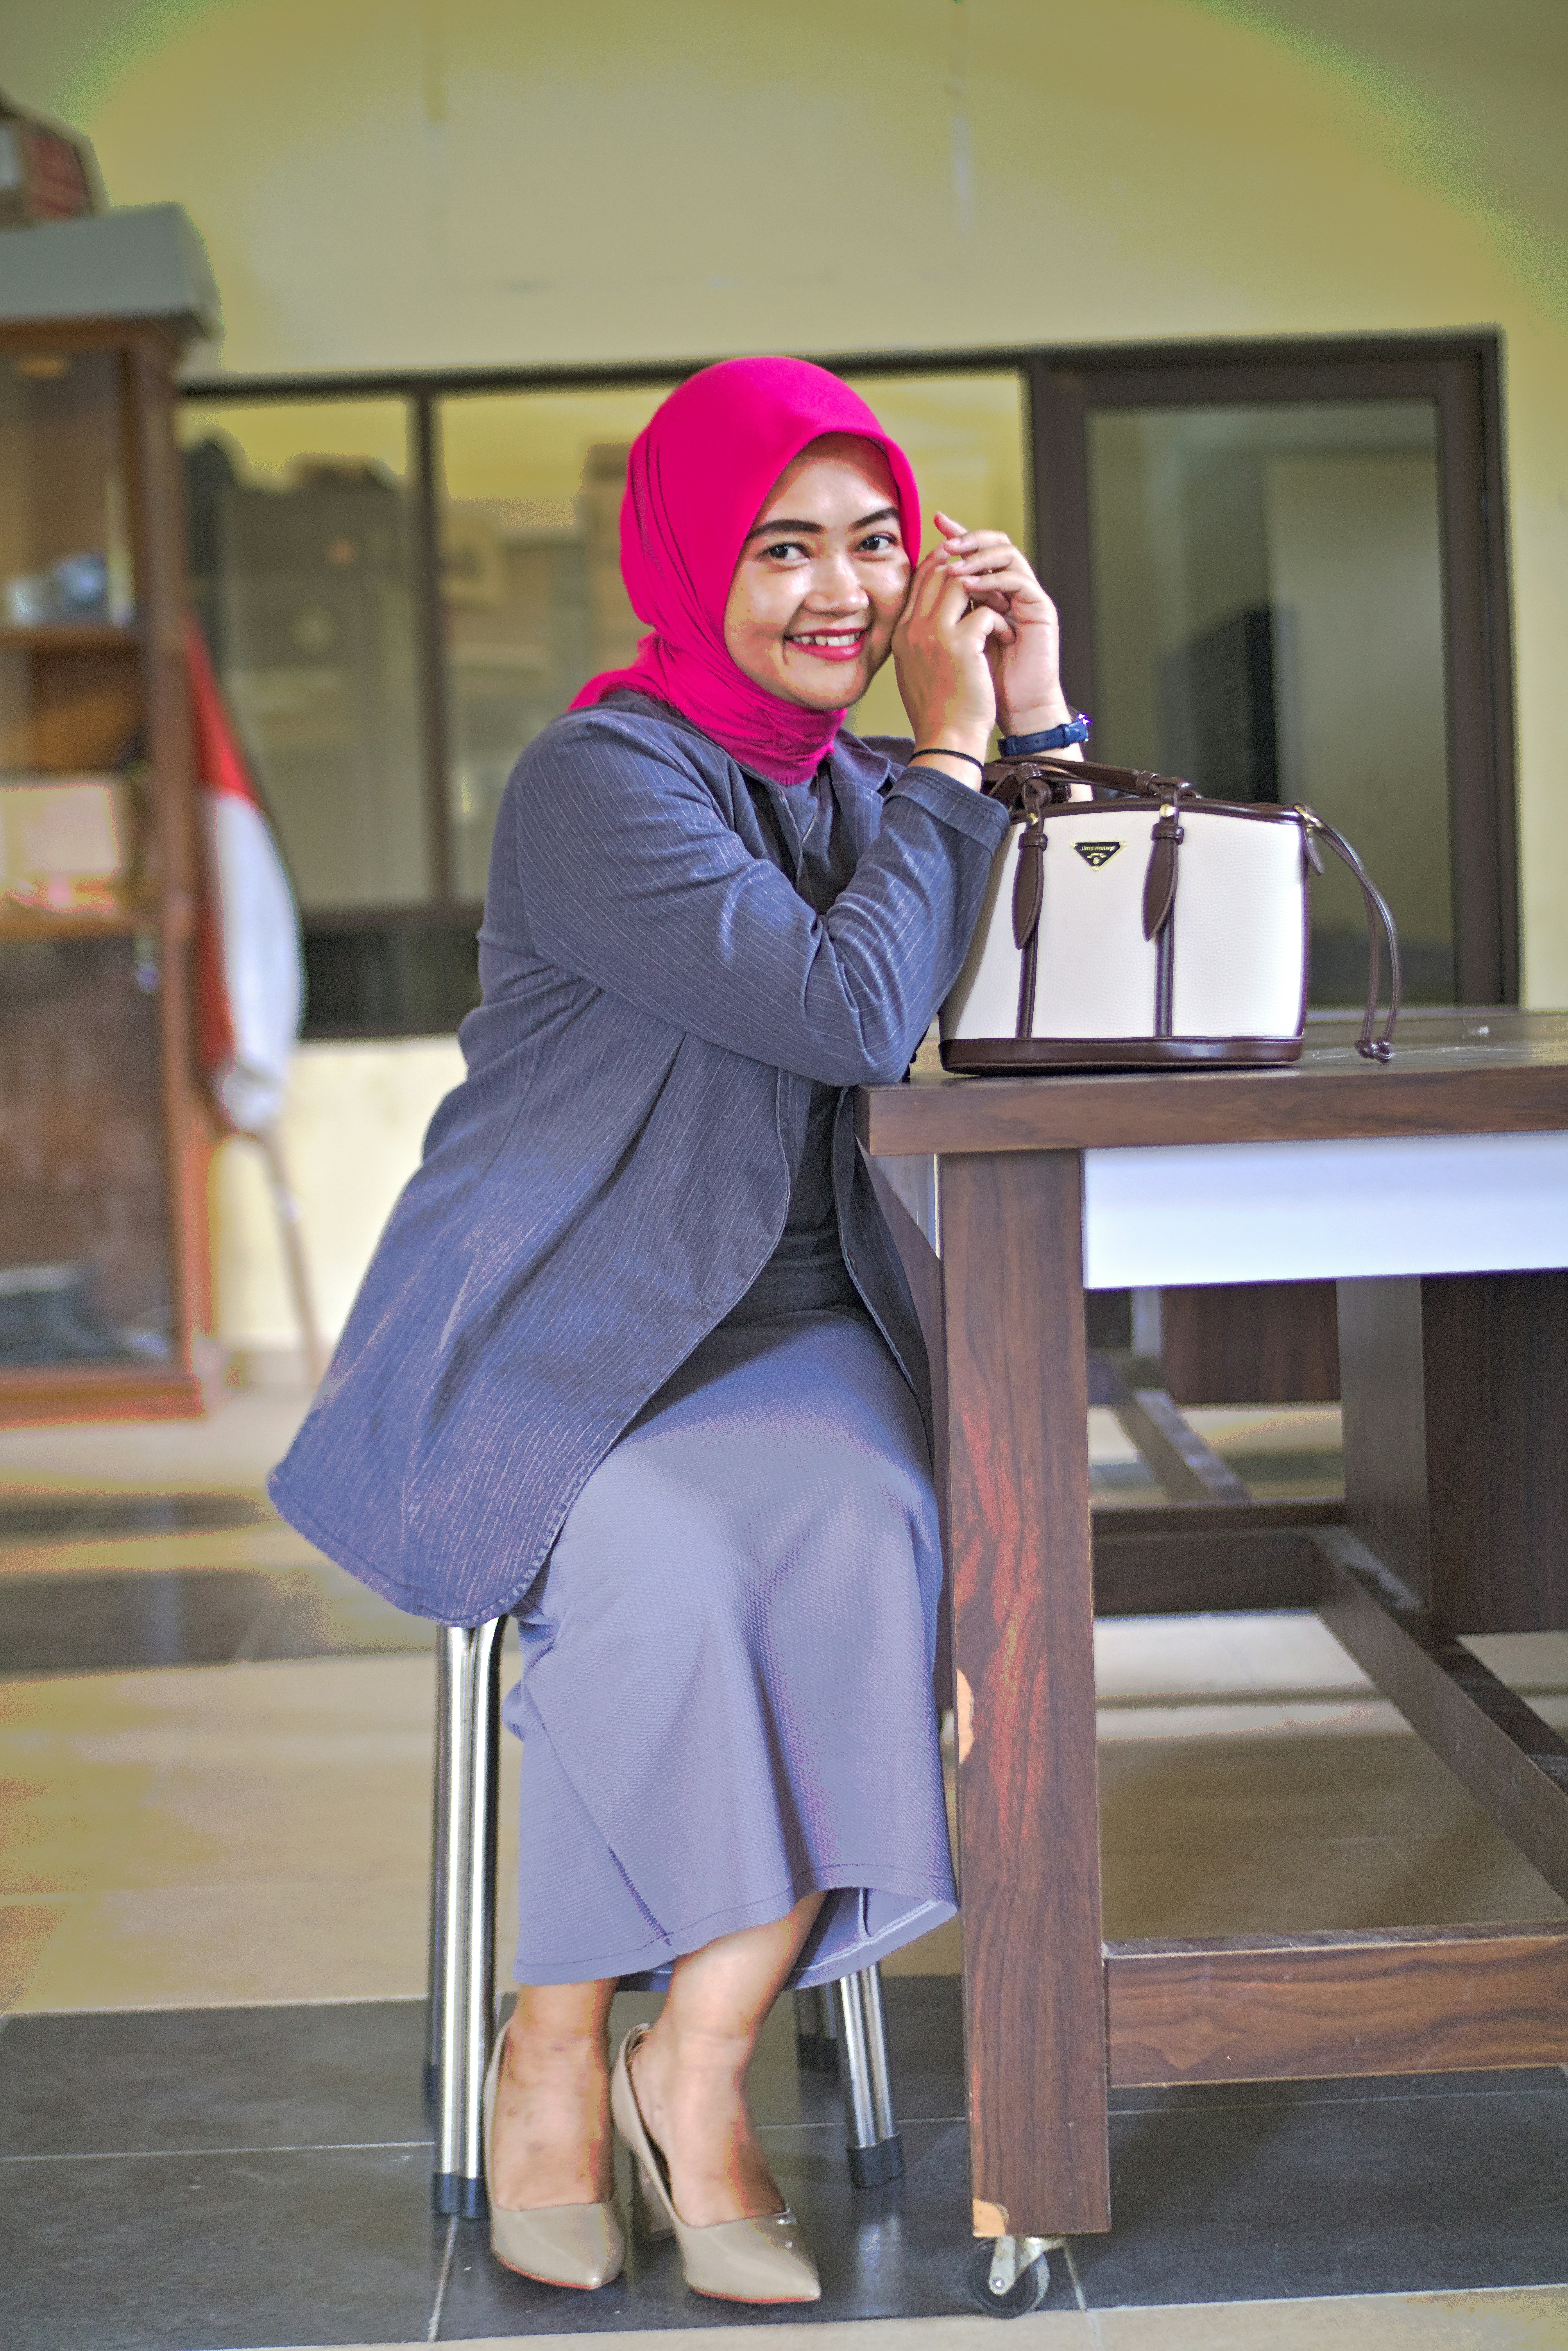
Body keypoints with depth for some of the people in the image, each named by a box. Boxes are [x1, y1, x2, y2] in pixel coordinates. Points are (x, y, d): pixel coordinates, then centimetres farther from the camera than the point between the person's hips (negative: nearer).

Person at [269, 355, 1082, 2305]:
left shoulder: (855, 786, 13)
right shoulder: (601, 778, -11)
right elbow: (850, 1011, -21)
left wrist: (1034, 716, 2)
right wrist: (951, 751, -9)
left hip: (782, 1334, 5)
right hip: (539, 1347, -5)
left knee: (870, 1534, -28)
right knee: (658, 1561, -35)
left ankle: (699, 2063, -16)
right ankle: (554, 2053, -11)